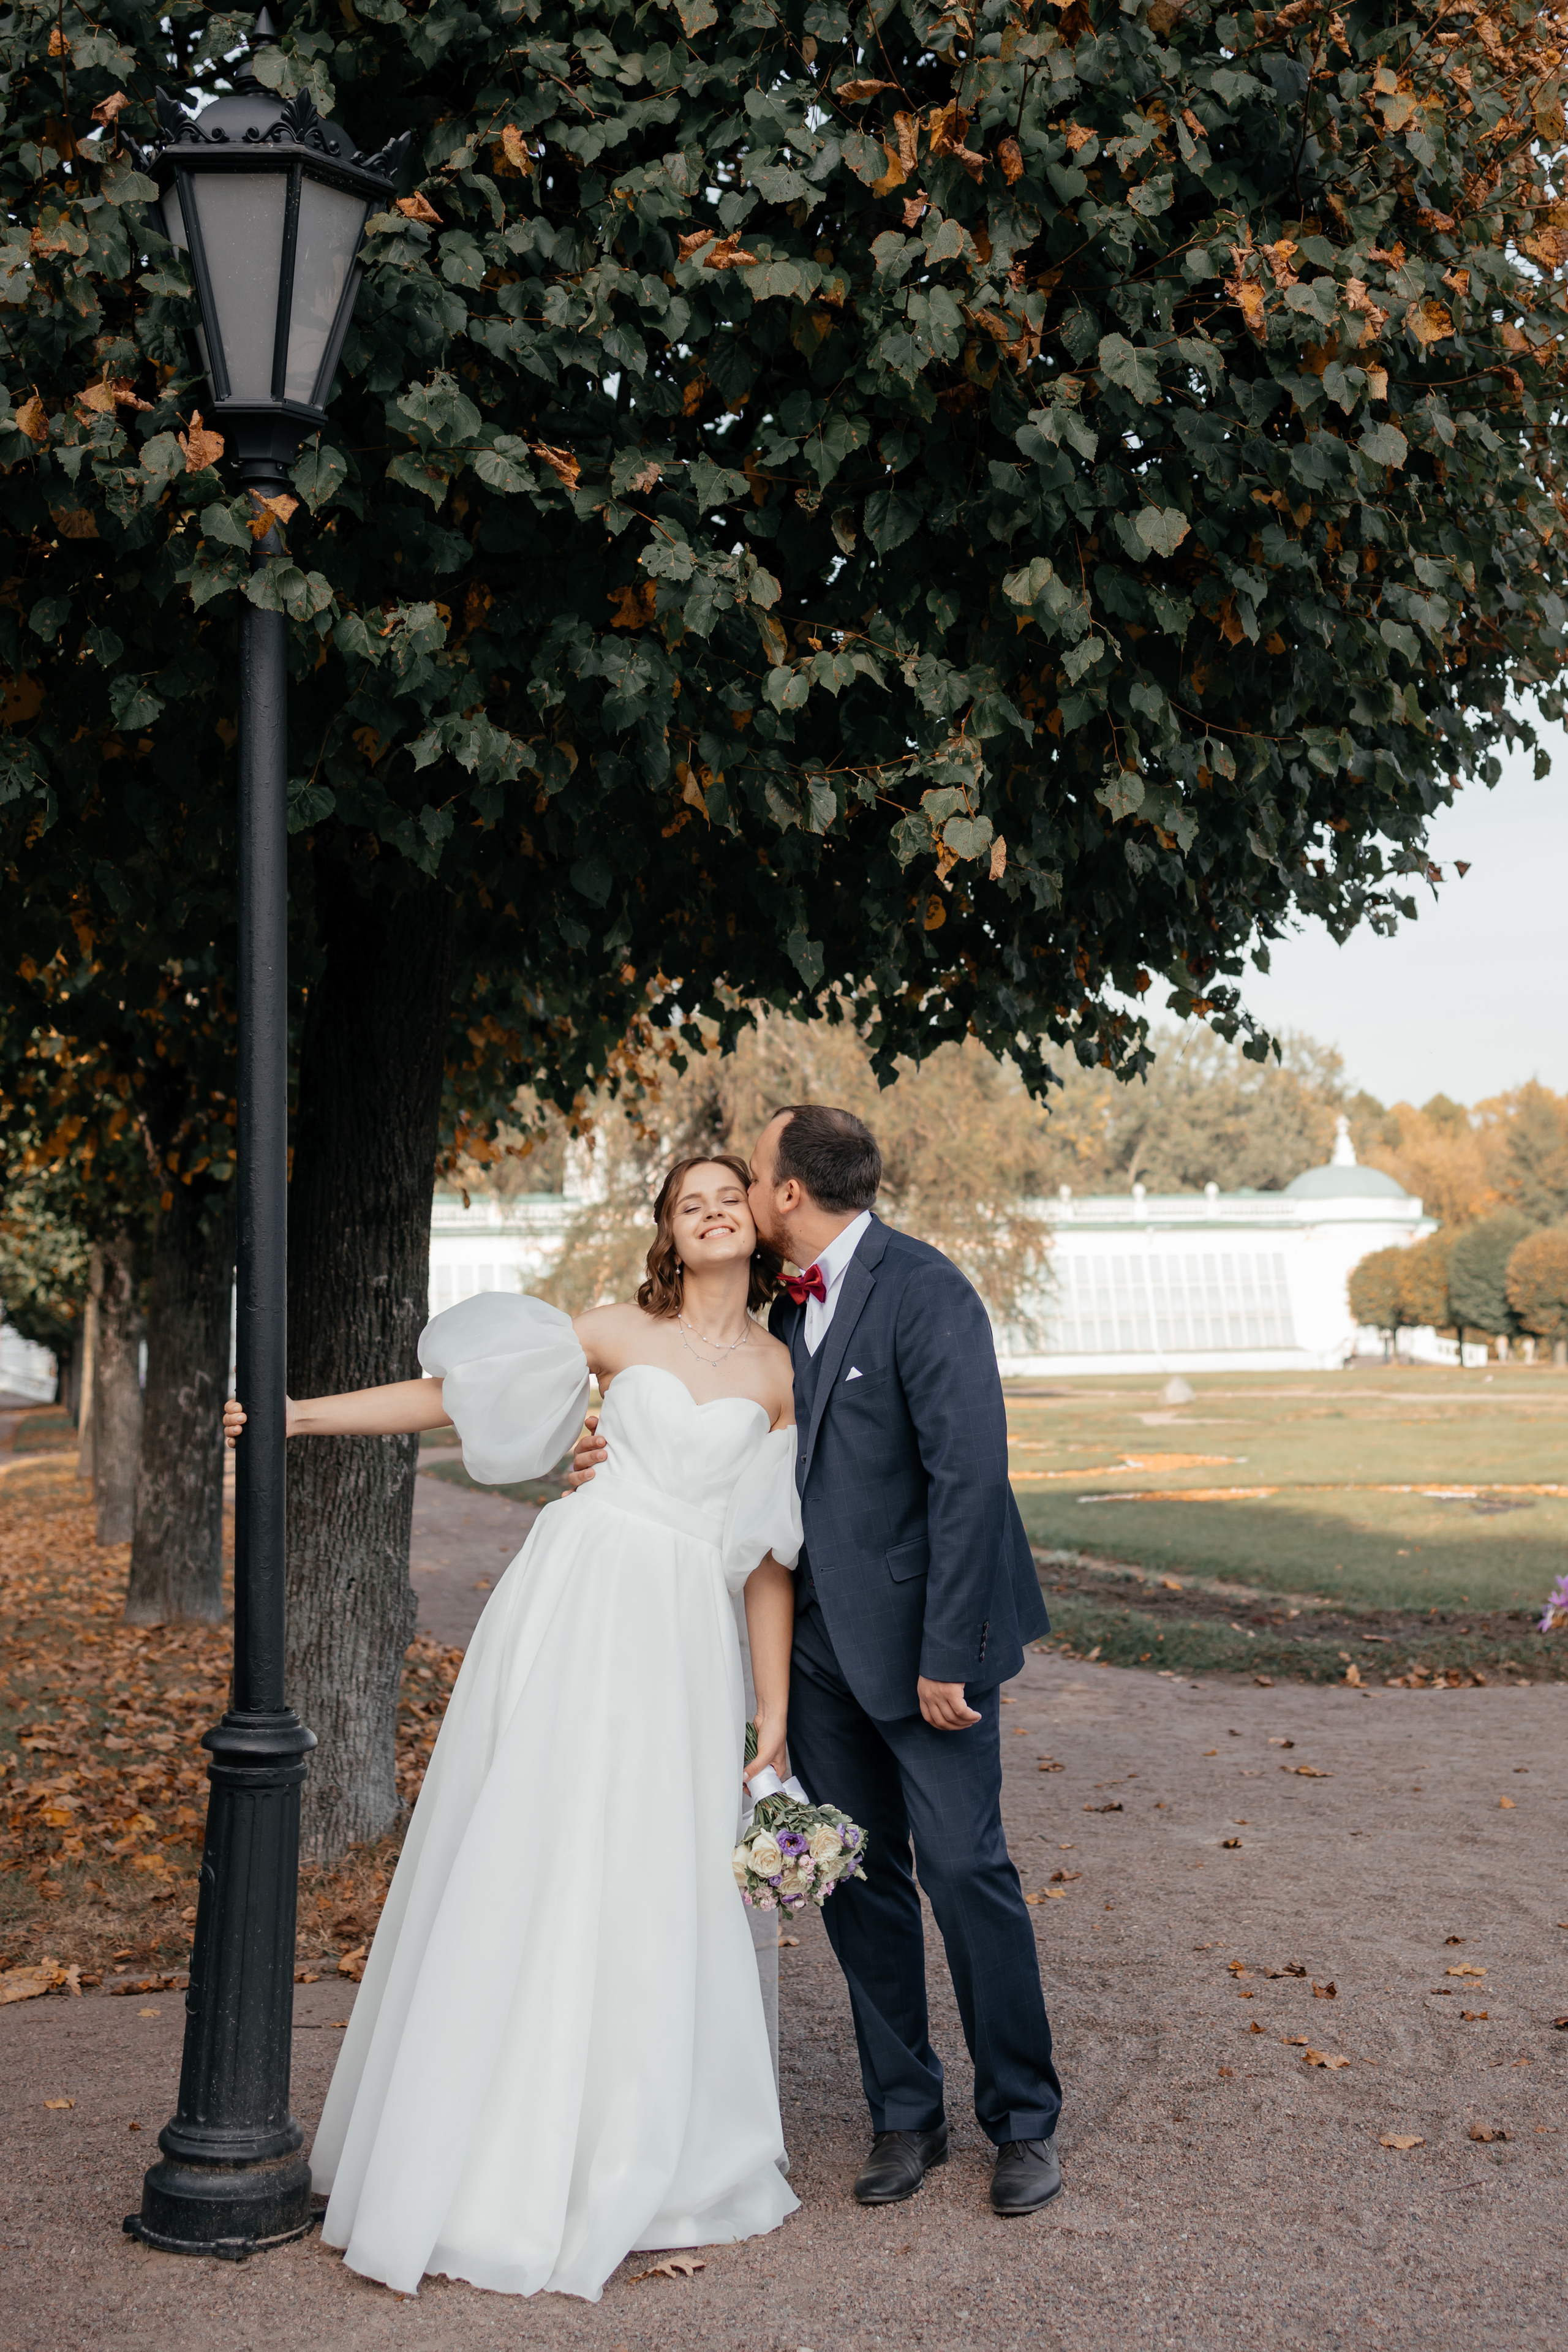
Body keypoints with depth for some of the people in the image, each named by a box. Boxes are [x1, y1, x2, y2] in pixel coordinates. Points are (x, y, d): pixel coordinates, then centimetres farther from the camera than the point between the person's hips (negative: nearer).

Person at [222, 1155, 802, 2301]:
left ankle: (633, 2157, 18)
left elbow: (770, 1556, 9)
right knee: (529, 1855, -1)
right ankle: (498, 2158, 10)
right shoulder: (620, 1333, 7)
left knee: (660, 1882, 2)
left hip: (687, 1637, 1)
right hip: (579, 1603, -1)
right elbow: (449, 1395, 7)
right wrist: (302, 1414, 0)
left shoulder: (779, 1373, 9)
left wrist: (775, 1712, 6)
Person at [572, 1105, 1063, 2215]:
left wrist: (946, 1655, -21)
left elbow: (968, 1475, -20)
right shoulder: (791, 1306, 10)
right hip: (824, 1634, 7)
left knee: (966, 1870, -2)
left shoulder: (924, 1290, -16)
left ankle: (1025, 2121, 14)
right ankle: (906, 2115, 23)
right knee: (856, 1877, 10)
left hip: (921, 1634, -7)